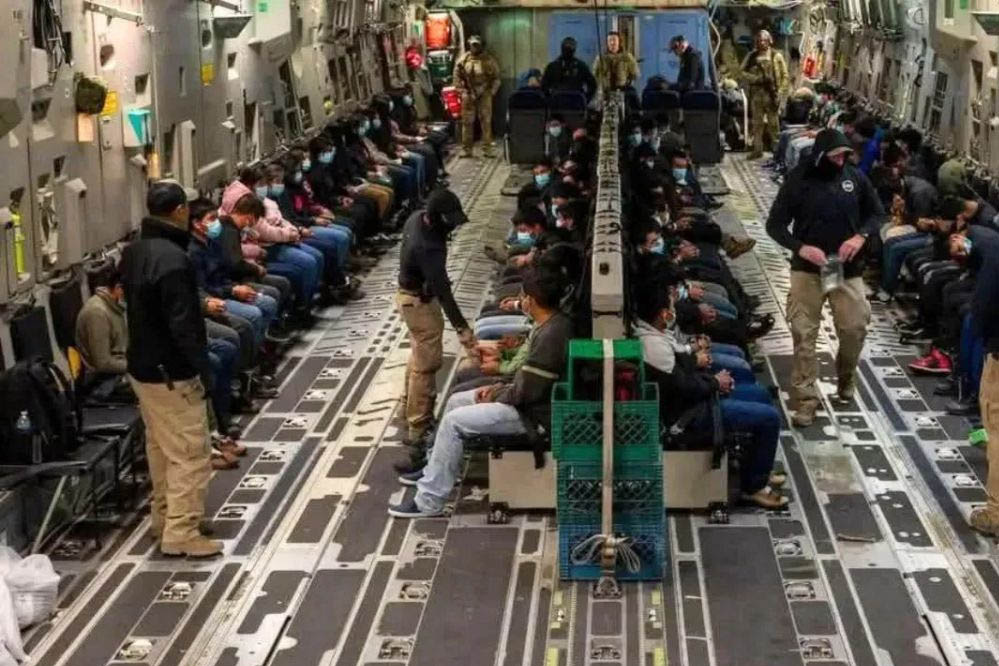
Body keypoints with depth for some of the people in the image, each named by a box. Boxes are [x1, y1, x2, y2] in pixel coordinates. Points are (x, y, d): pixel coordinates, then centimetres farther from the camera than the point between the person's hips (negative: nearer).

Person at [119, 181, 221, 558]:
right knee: (190, 455, -2)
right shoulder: (172, 260, -25)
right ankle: (180, 534, 1)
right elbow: (183, 325, -25)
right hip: (171, 373, -10)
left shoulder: (133, 251, 5)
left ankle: (164, 518, 32)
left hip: (142, 365, 10)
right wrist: (203, 367, -16)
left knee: (160, 448, 21)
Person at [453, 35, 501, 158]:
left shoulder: (489, 60, -1)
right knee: (467, 122, 3)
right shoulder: (463, 59, 0)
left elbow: (496, 77, 4)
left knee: (486, 122, 0)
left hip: (484, 95, 0)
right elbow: (457, 76, 4)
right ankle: (467, 149, 9)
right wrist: (462, 91, -4)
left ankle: (487, 148, 6)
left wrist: (492, 91, -5)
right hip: (469, 95, 1)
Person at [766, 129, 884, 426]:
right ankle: (806, 399, 4)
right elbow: (774, 225, -6)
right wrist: (800, 248, -23)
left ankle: (846, 378, 31)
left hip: (848, 269, 2)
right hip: (807, 270, -2)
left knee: (855, 328, 2)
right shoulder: (798, 179, -8)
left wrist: (860, 236, -13)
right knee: (804, 335, -3)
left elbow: (877, 213, 8)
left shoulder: (855, 177, -2)